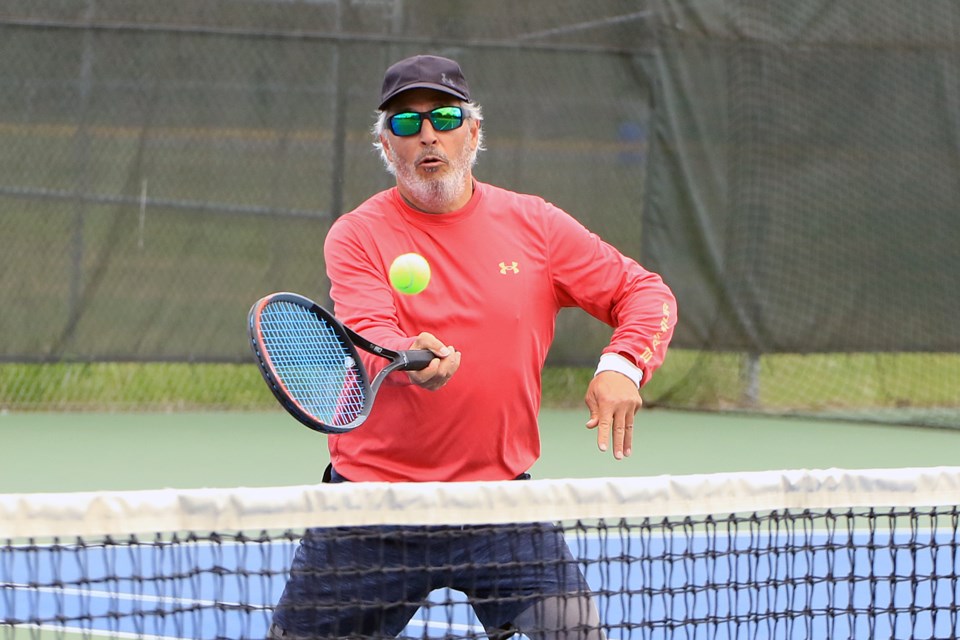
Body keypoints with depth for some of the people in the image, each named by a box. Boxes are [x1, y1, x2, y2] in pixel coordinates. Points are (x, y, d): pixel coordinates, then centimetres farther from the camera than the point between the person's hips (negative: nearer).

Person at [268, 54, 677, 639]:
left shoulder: (535, 225, 3)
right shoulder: (358, 235, -3)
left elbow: (645, 293, 7)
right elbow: (367, 333, -20)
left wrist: (623, 366, -13)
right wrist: (412, 358, -43)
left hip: (500, 498, 1)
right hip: (374, 493, -1)